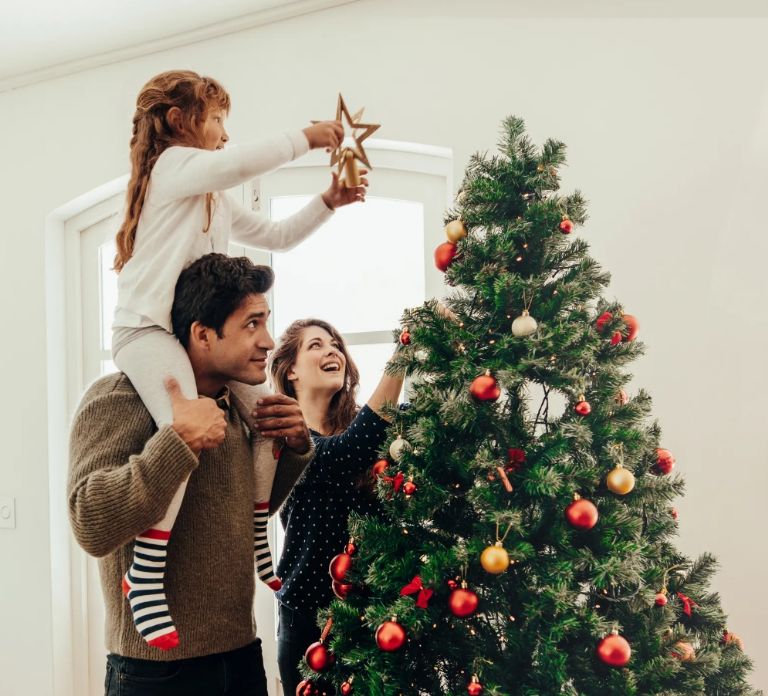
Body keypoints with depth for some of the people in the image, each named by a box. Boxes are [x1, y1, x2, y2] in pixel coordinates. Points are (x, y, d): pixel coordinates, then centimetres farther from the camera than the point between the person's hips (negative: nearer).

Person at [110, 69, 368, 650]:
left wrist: (328, 202, 18)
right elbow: (241, 163, -23)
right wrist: (305, 138, -11)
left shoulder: (216, 201, 25)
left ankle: (257, 543, 19)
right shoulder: (174, 164, -4)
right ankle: (144, 576, -25)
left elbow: (275, 236, 28)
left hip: (194, 332, 10)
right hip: (146, 329, -10)